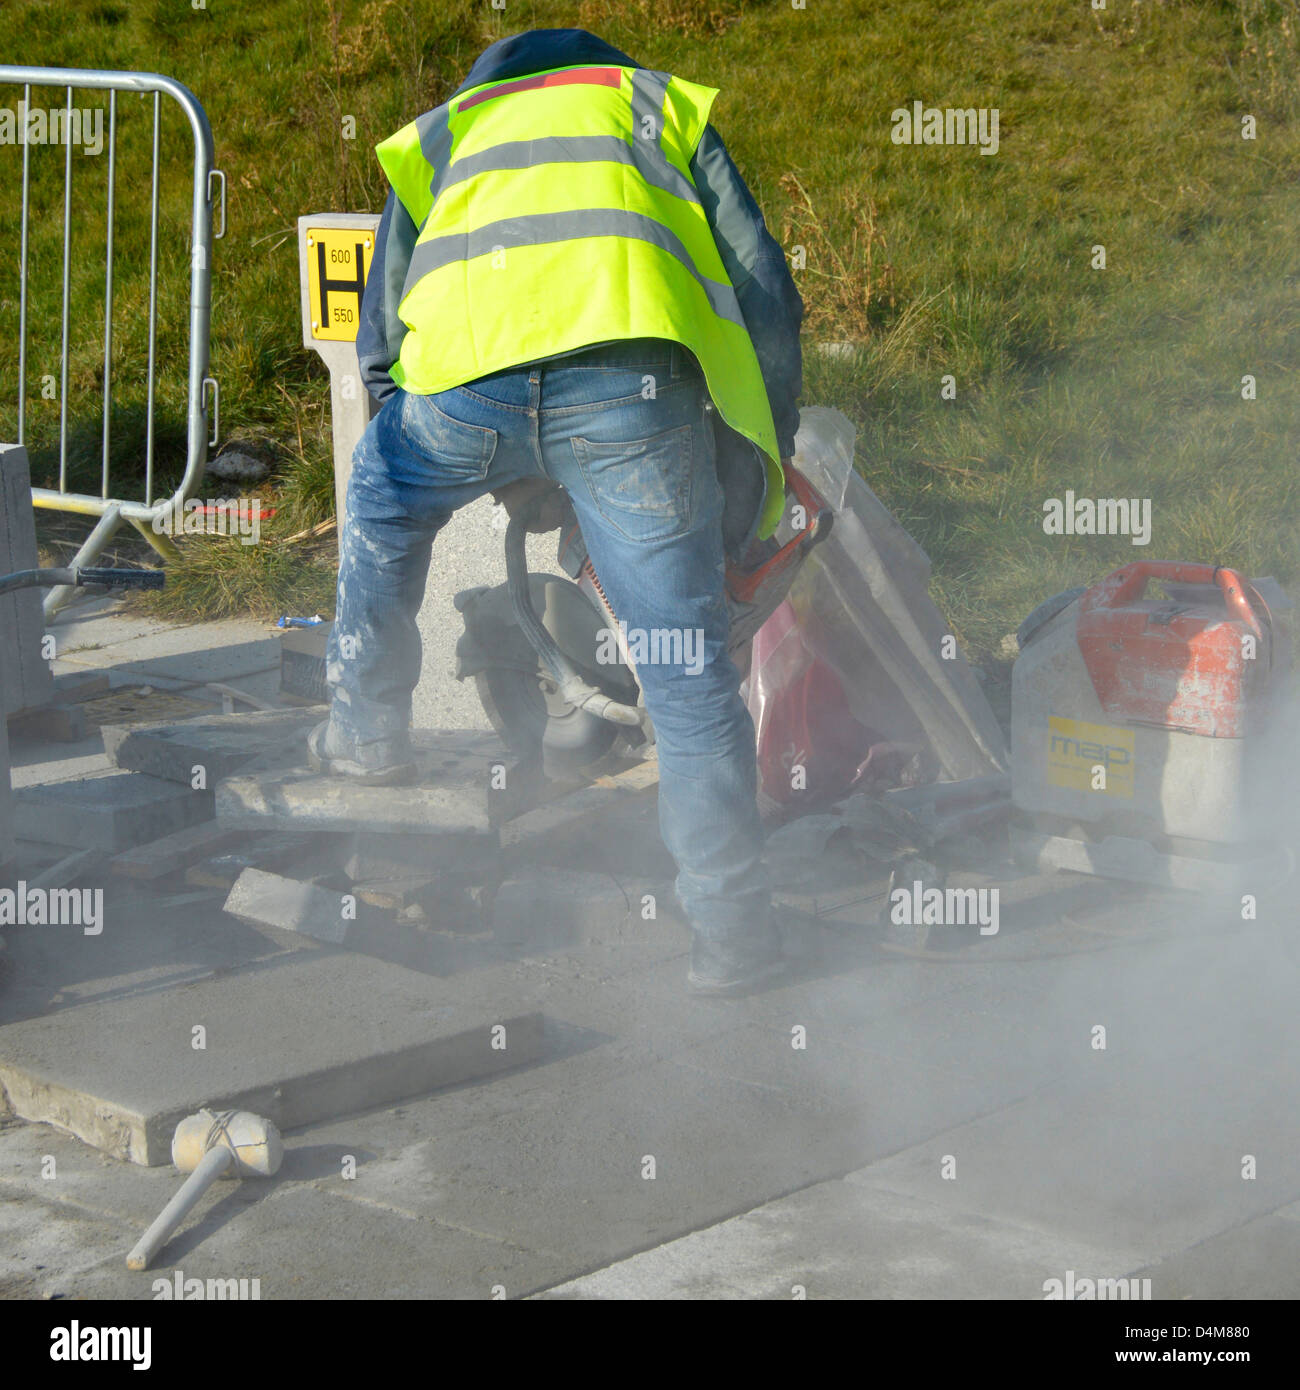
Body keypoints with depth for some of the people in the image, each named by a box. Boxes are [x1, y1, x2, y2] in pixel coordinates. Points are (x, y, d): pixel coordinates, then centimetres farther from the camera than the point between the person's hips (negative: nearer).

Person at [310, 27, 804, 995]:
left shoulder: (437, 135, 38)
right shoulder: (661, 103, 34)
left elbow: (379, 348, 33)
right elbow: (764, 292, 24)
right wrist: (761, 463, 32)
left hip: (462, 378, 2)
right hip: (632, 378, -1)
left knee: (381, 496, 35)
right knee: (687, 665, 4)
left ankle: (368, 731, 44)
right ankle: (732, 932, 5)